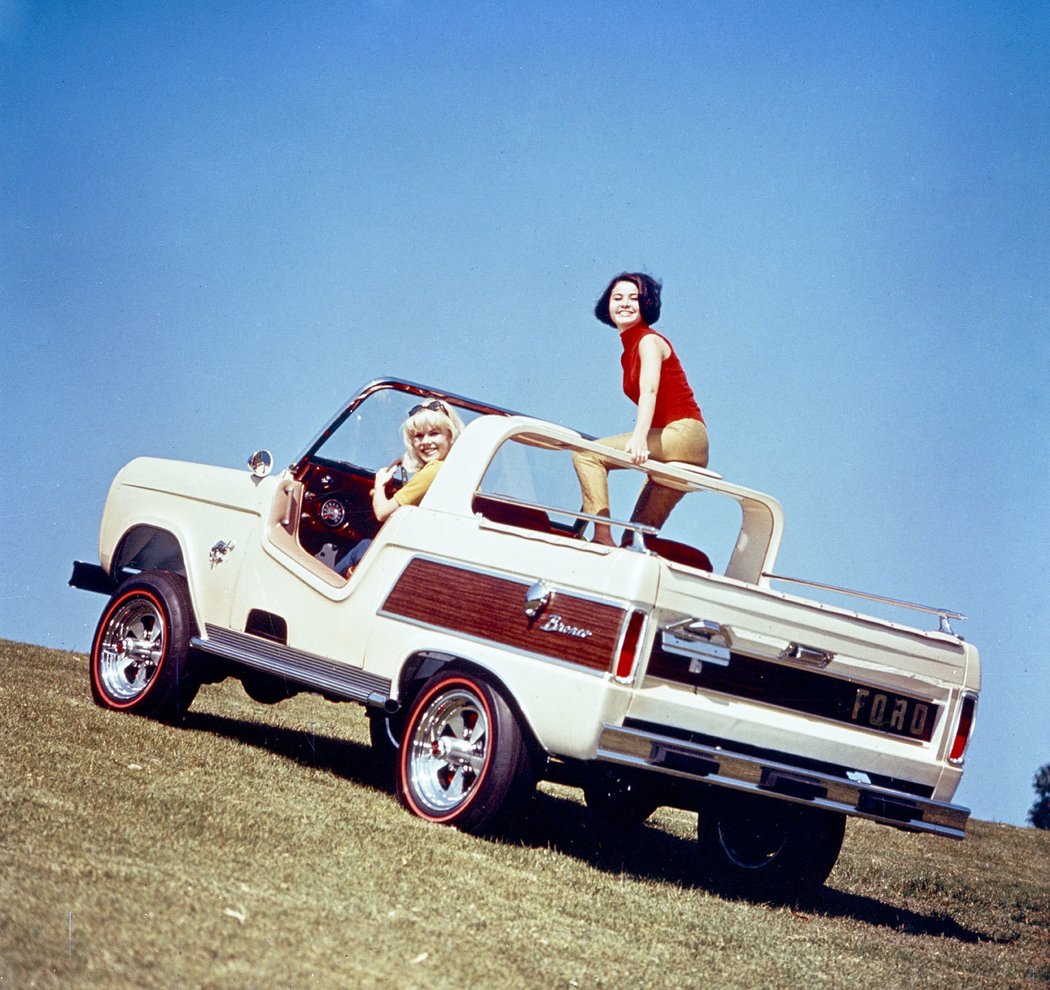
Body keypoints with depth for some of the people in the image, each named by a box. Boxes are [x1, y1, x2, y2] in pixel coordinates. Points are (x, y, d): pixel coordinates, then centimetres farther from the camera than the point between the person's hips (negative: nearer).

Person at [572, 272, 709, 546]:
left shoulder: (648, 340, -5)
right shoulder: (629, 350, 20)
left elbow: (649, 391, -22)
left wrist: (639, 438, -36)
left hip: (683, 433, -9)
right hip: (671, 443, 9)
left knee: (587, 454, -19)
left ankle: (603, 538, -26)